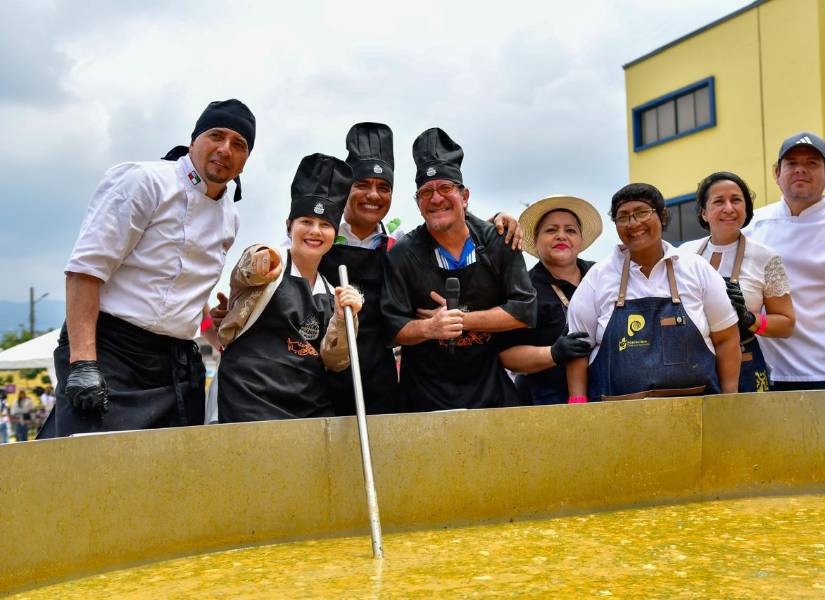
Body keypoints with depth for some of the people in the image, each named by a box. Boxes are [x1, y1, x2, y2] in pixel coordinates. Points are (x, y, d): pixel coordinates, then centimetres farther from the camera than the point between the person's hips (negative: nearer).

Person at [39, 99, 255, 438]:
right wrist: (82, 362, -21)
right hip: (112, 355, -7)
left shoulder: (229, 218, 15)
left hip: (178, 367, 7)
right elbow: (86, 268, -13)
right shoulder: (144, 181, -6)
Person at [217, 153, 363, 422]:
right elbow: (247, 271, -24)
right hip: (252, 402, -5)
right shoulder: (270, 263, 0)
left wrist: (342, 318, -7)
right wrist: (260, 265, -46)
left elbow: (334, 362, 10)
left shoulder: (329, 293, 16)